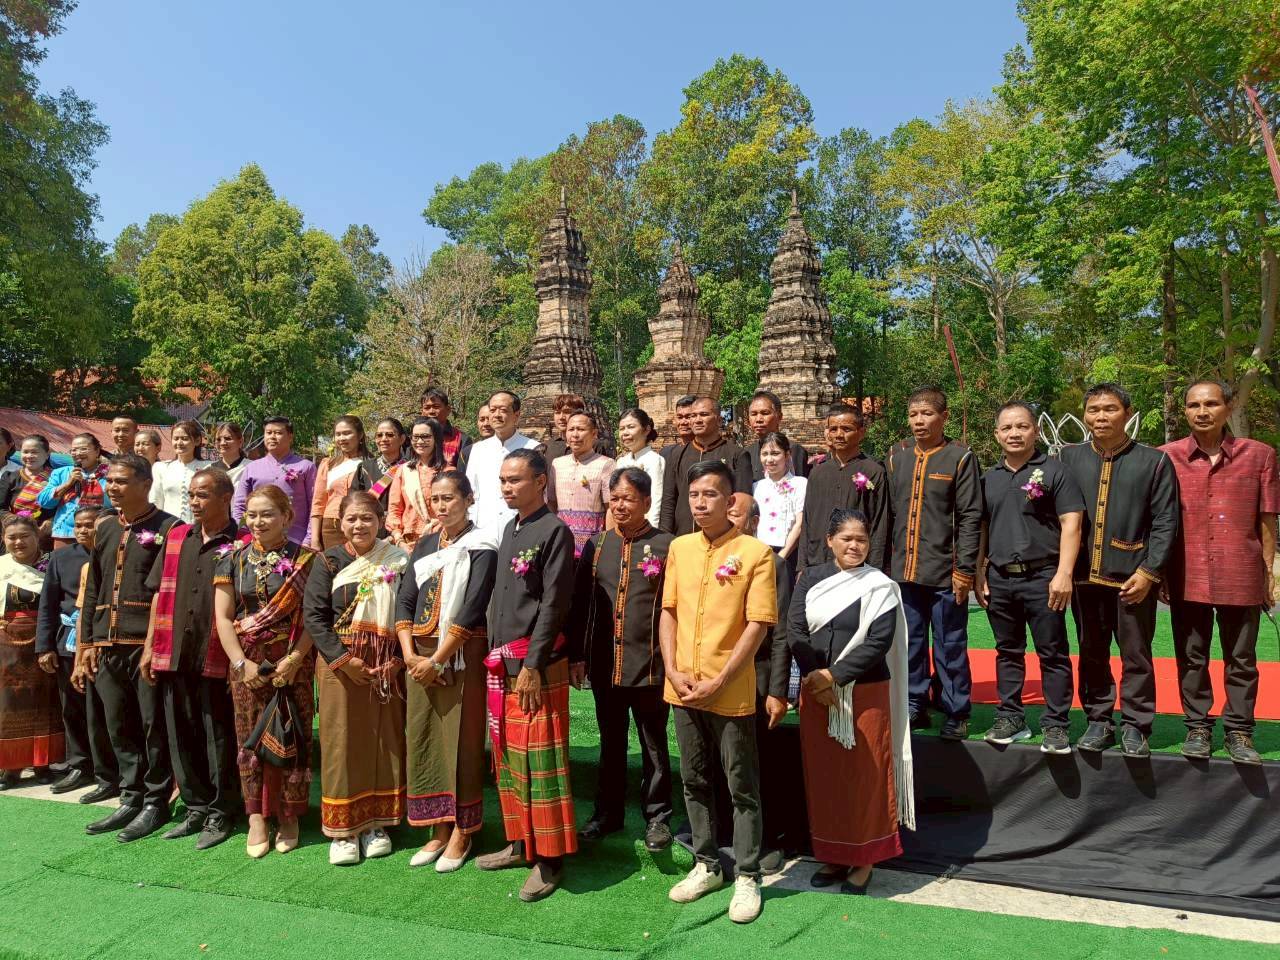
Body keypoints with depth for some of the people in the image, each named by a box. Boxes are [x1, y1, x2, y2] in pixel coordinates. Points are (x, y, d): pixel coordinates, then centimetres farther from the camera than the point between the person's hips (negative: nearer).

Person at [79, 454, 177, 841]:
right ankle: (131, 798, 26)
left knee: (153, 725, 2)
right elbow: (93, 589, 19)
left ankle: (156, 802, 14)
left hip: (149, 644, -7)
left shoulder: (166, 528, -6)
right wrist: (89, 641, 14)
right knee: (119, 726, 14)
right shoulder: (105, 529, 15)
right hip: (108, 645, 7)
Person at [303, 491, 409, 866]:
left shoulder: (397, 561, 3)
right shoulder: (328, 562, 0)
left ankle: (376, 822, 23)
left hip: (387, 666, 1)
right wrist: (344, 659, -13)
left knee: (385, 740, 7)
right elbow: (314, 615, -5)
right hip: (340, 663, -1)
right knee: (342, 741, 4)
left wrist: (398, 660, -9)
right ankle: (342, 828, 18)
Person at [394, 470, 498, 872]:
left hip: (461, 655, -5)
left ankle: (461, 832, 15)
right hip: (419, 655, 6)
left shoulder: (480, 545, -7)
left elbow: (473, 608, -14)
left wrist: (438, 659, -15)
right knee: (423, 739, 8)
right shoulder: (424, 545, 11)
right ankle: (439, 829, 21)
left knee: (461, 740, 1)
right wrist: (410, 654, -6)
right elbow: (404, 600, 7)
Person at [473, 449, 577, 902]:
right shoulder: (510, 529, 14)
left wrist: (533, 665, -17)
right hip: (502, 661, 8)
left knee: (540, 758, -2)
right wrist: (496, 654, 13)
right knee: (507, 755, 15)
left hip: (537, 663, -8)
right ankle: (520, 842, 29)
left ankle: (549, 857, 11)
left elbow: (554, 604, -15)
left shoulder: (554, 531, -11)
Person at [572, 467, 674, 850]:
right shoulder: (596, 545, 5)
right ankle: (608, 812, 33)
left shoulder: (666, 546, -7)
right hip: (605, 664, 4)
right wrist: (578, 653, 5)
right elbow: (581, 603, 8)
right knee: (611, 742, 18)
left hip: (650, 664, -4)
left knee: (654, 744, 12)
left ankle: (657, 816, 27)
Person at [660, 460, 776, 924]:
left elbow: (758, 624, -12)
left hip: (731, 691, -5)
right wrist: (673, 670, -4)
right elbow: (668, 612, 8)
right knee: (694, 780, 17)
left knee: (742, 787, 8)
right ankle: (706, 865, 34)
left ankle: (747, 877, 24)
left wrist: (719, 682, -14)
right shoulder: (679, 548, 5)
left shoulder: (756, 552, -10)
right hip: (683, 689, 5)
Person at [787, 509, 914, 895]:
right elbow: (795, 630, -2)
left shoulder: (880, 587, -4)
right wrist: (815, 678, -12)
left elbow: (879, 642, -12)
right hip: (815, 692, 3)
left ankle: (864, 859, 23)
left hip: (865, 693, -3)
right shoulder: (810, 578, 4)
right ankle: (833, 855, 26)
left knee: (865, 776, 6)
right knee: (822, 774, 10)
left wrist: (834, 675, -16)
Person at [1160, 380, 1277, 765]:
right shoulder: (1167, 456, 1)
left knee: (1241, 659, 9)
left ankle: (1239, 730, 20)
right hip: (1188, 576, 0)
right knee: (1191, 657, 9)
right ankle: (1198, 727, 21)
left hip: (1241, 577, 0)